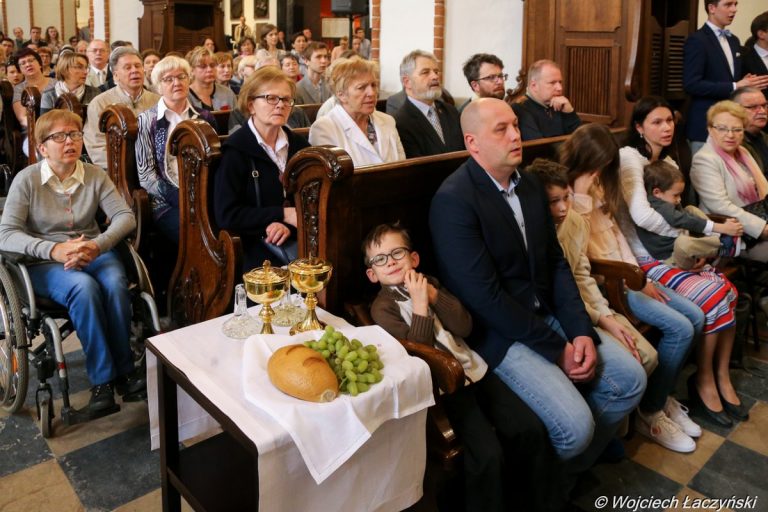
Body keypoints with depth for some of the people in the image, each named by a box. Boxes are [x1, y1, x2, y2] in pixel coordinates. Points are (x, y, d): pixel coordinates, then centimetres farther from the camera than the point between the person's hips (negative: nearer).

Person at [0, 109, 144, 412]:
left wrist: (97, 245, -26)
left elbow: (125, 216, -6)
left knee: (115, 283, -32)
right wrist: (54, 249, -30)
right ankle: (102, 378, -23)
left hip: (94, 253, 2)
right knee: (84, 287, -34)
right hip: (45, 263, -2)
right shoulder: (26, 180, -5)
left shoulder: (95, 176, 2)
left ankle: (123, 369, -16)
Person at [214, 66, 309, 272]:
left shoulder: (298, 144, 14)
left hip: (300, 238, 6)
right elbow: (226, 215, -9)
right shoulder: (236, 150, -3)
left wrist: (290, 224, -13)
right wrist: (283, 214, -13)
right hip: (261, 250, -6)